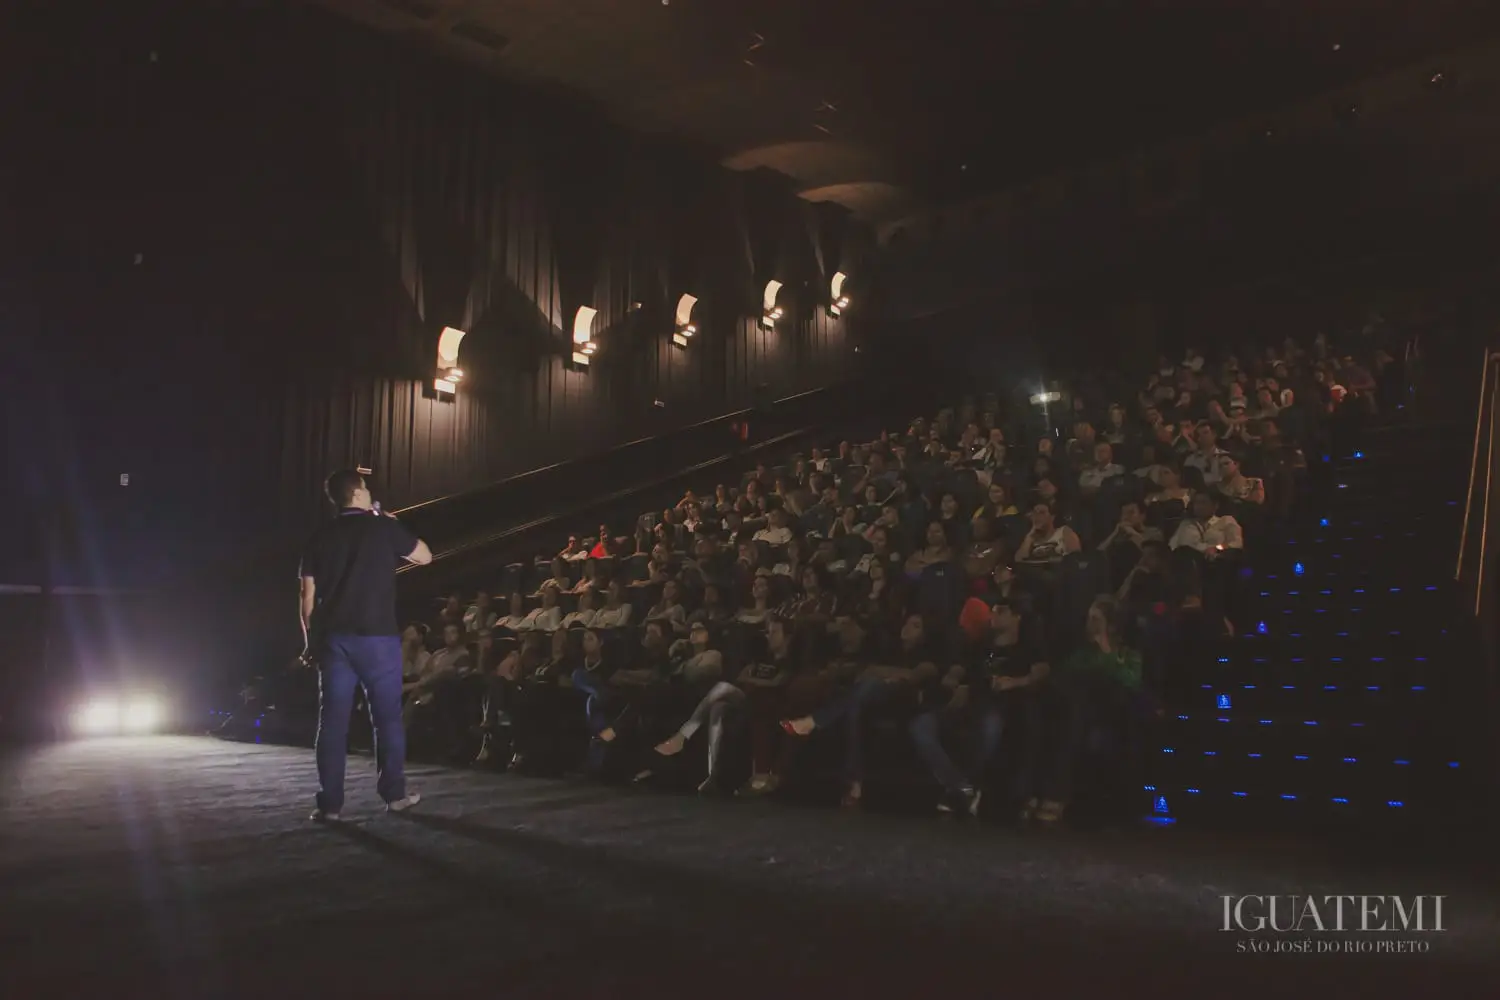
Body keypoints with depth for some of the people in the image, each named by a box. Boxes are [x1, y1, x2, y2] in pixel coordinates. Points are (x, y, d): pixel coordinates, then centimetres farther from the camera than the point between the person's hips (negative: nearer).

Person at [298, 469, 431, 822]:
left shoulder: (320, 538, 7)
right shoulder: (383, 527, -2)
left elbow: (308, 598, 5)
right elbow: (425, 556, 10)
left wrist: (311, 641, 13)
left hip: (334, 637, 3)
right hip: (377, 636, -3)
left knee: (332, 721, 4)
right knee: (387, 717, 7)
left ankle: (329, 803, 5)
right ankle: (394, 794, 13)